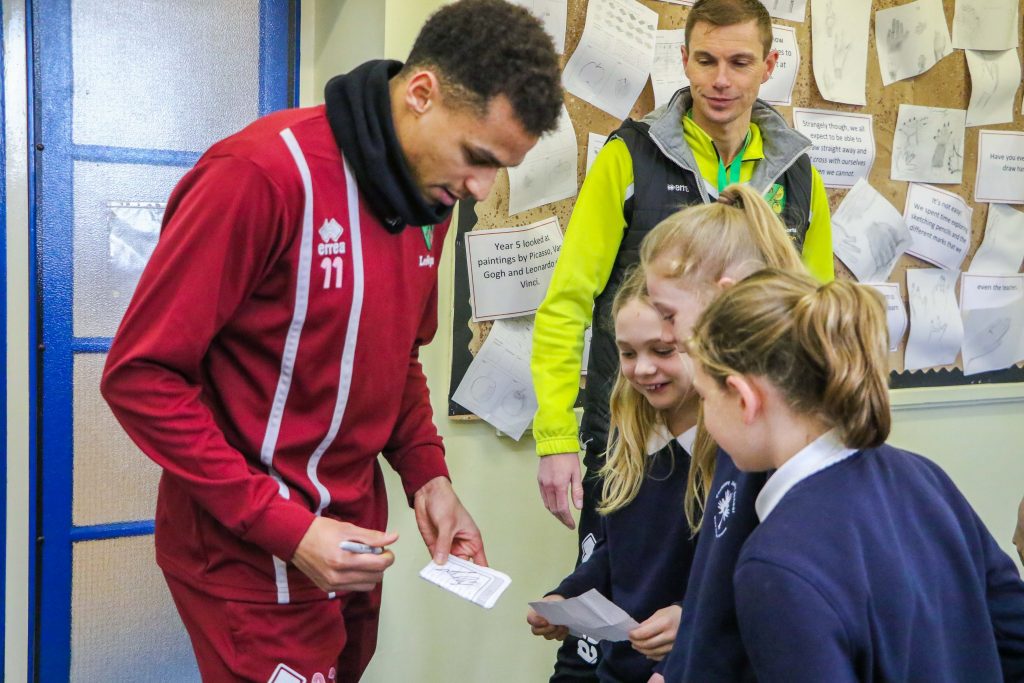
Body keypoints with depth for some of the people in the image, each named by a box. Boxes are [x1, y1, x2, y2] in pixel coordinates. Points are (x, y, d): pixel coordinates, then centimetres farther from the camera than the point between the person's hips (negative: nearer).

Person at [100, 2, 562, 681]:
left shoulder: (430, 195, 3)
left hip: (352, 535, 7)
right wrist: (284, 527, -21)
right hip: (250, 553, -7)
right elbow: (142, 376, -19)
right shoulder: (264, 173, -21)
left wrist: (428, 475, 0)